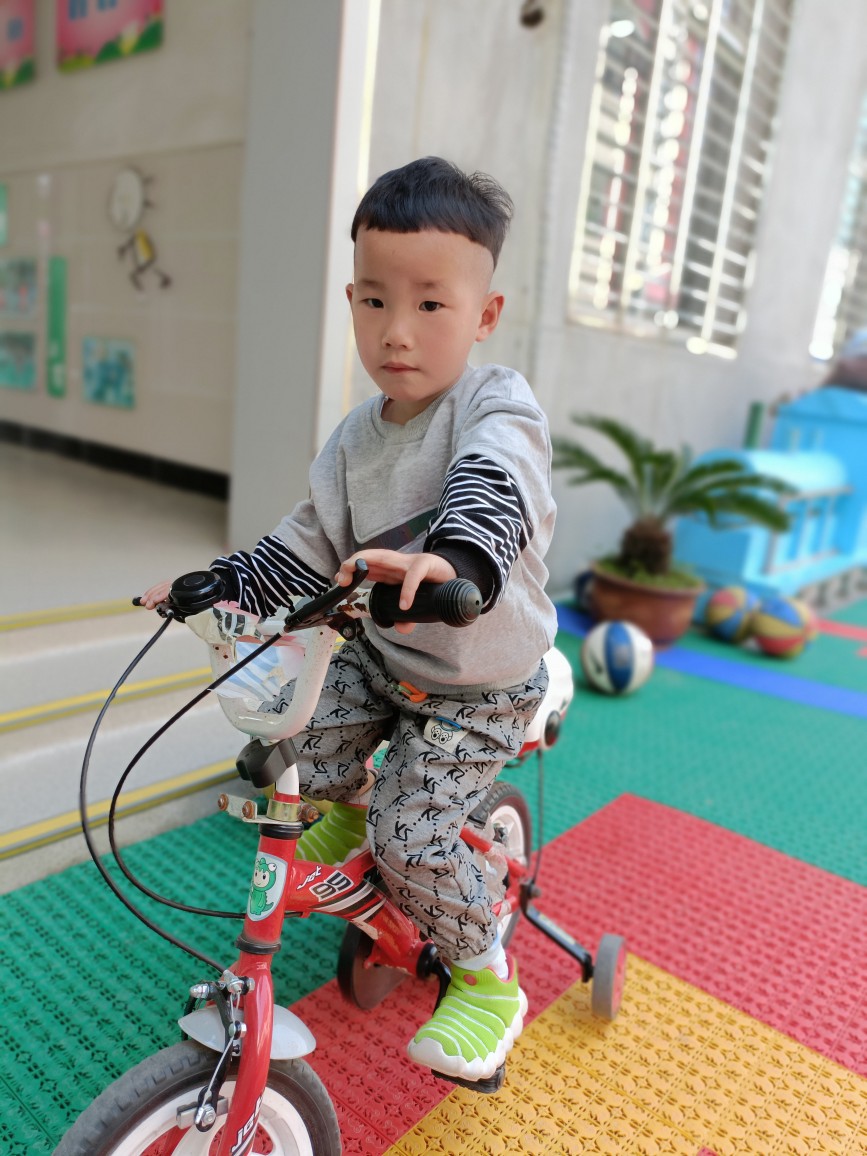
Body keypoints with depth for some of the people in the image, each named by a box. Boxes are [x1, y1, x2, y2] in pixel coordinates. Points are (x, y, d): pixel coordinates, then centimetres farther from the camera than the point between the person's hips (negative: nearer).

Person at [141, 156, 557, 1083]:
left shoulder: (495, 406, -21)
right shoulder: (356, 440, -2)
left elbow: (493, 490, -44)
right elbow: (311, 544, 7)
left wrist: (450, 560, -64)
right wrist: (219, 584, 1)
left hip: (480, 685, -6)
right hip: (381, 653, 6)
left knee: (410, 840, -12)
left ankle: (487, 980, 17)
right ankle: (341, 811, 38)